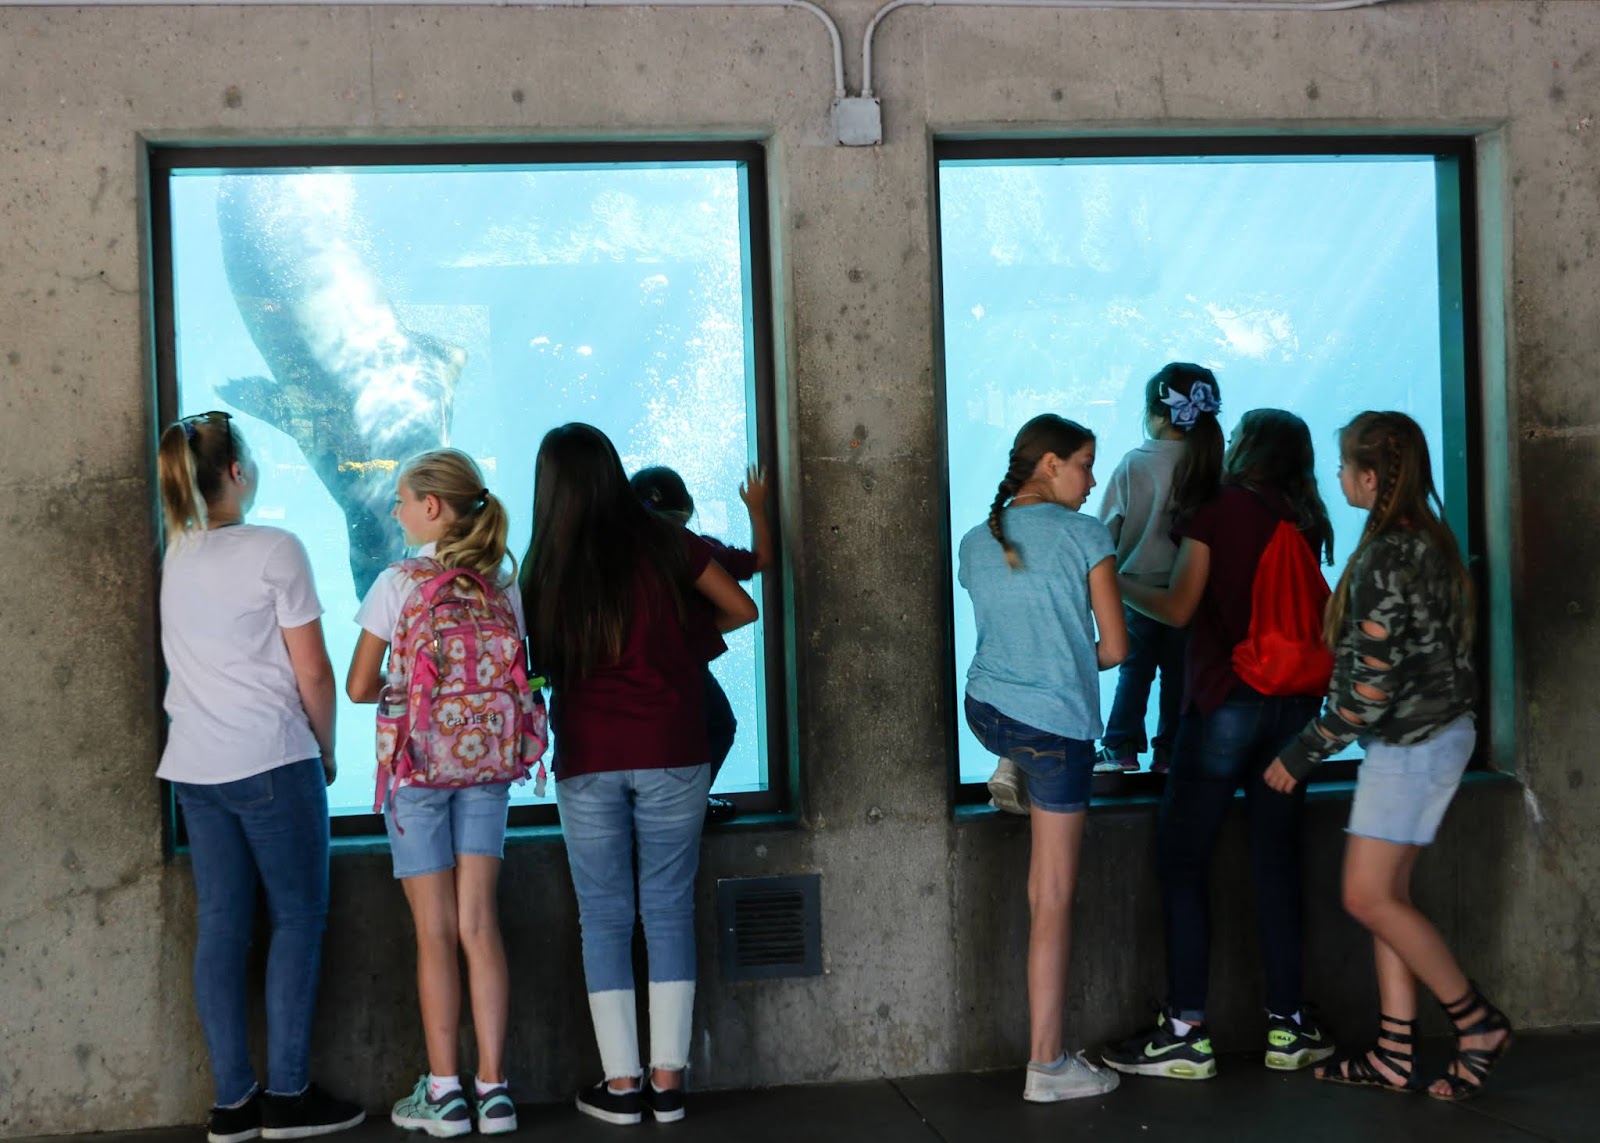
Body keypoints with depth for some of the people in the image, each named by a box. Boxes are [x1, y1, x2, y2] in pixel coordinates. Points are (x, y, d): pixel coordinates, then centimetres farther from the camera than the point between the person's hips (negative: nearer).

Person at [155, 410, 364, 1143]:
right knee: (298, 918, 4)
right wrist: (326, 751, 5)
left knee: (220, 924, 8)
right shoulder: (274, 551, -9)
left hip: (194, 766, 6)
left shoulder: (174, 556, 8)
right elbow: (313, 674, -8)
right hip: (271, 761, -6)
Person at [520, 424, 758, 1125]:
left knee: (604, 917, 9)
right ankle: (668, 1080, 10)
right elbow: (742, 610, 9)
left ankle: (620, 1084, 10)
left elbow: (542, 664, 3)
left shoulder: (543, 569, -4)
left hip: (587, 762, 0)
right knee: (669, 910, 8)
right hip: (671, 754, 1)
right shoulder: (666, 545, -3)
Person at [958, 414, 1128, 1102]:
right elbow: (1115, 647, -5)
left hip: (984, 710, 6)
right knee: (1054, 902, 1)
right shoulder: (1085, 535, -8)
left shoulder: (976, 542, 7)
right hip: (1056, 725, -5)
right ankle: (1047, 1066, 5)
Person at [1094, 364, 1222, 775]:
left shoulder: (1134, 464, -14)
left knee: (1135, 668, 13)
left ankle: (1121, 748, 14)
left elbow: (1107, 527, -6)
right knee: (1177, 671, 12)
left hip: (1138, 586, -1)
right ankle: (1169, 752, 16)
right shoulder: (1212, 467, -11)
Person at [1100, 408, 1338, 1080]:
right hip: (1294, 707, 6)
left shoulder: (1219, 511, -5)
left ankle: (1186, 1034, -2)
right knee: (1276, 862, 9)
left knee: (1182, 862, 0)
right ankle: (1288, 1028, 12)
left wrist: (1116, 584, 8)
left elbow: (1179, 609, -7)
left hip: (1227, 702, -5)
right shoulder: (1308, 524, 10)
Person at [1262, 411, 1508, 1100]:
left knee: (1369, 898, -4)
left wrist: (1305, 752, -14)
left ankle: (1478, 1024, 8)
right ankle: (1394, 1055, 15)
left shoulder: (1387, 557, -21)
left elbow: (1371, 686, -23)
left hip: (1411, 744, -10)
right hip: (1431, 733, 10)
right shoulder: (1426, 538, 9)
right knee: (1387, 894, 11)